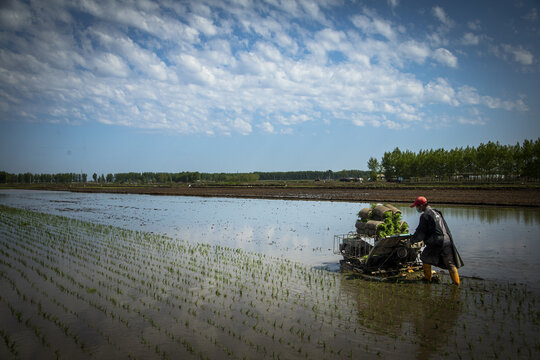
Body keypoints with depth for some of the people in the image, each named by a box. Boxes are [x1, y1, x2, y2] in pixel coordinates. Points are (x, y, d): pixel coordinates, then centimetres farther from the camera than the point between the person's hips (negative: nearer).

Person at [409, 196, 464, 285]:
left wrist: (411, 241, 7)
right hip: (447, 240, 7)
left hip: (436, 242, -7)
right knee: (450, 263, 12)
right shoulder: (436, 212, 20)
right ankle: (456, 282, 9)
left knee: (425, 258, 15)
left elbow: (420, 233, -8)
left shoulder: (425, 215, -7)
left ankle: (428, 278, 21)